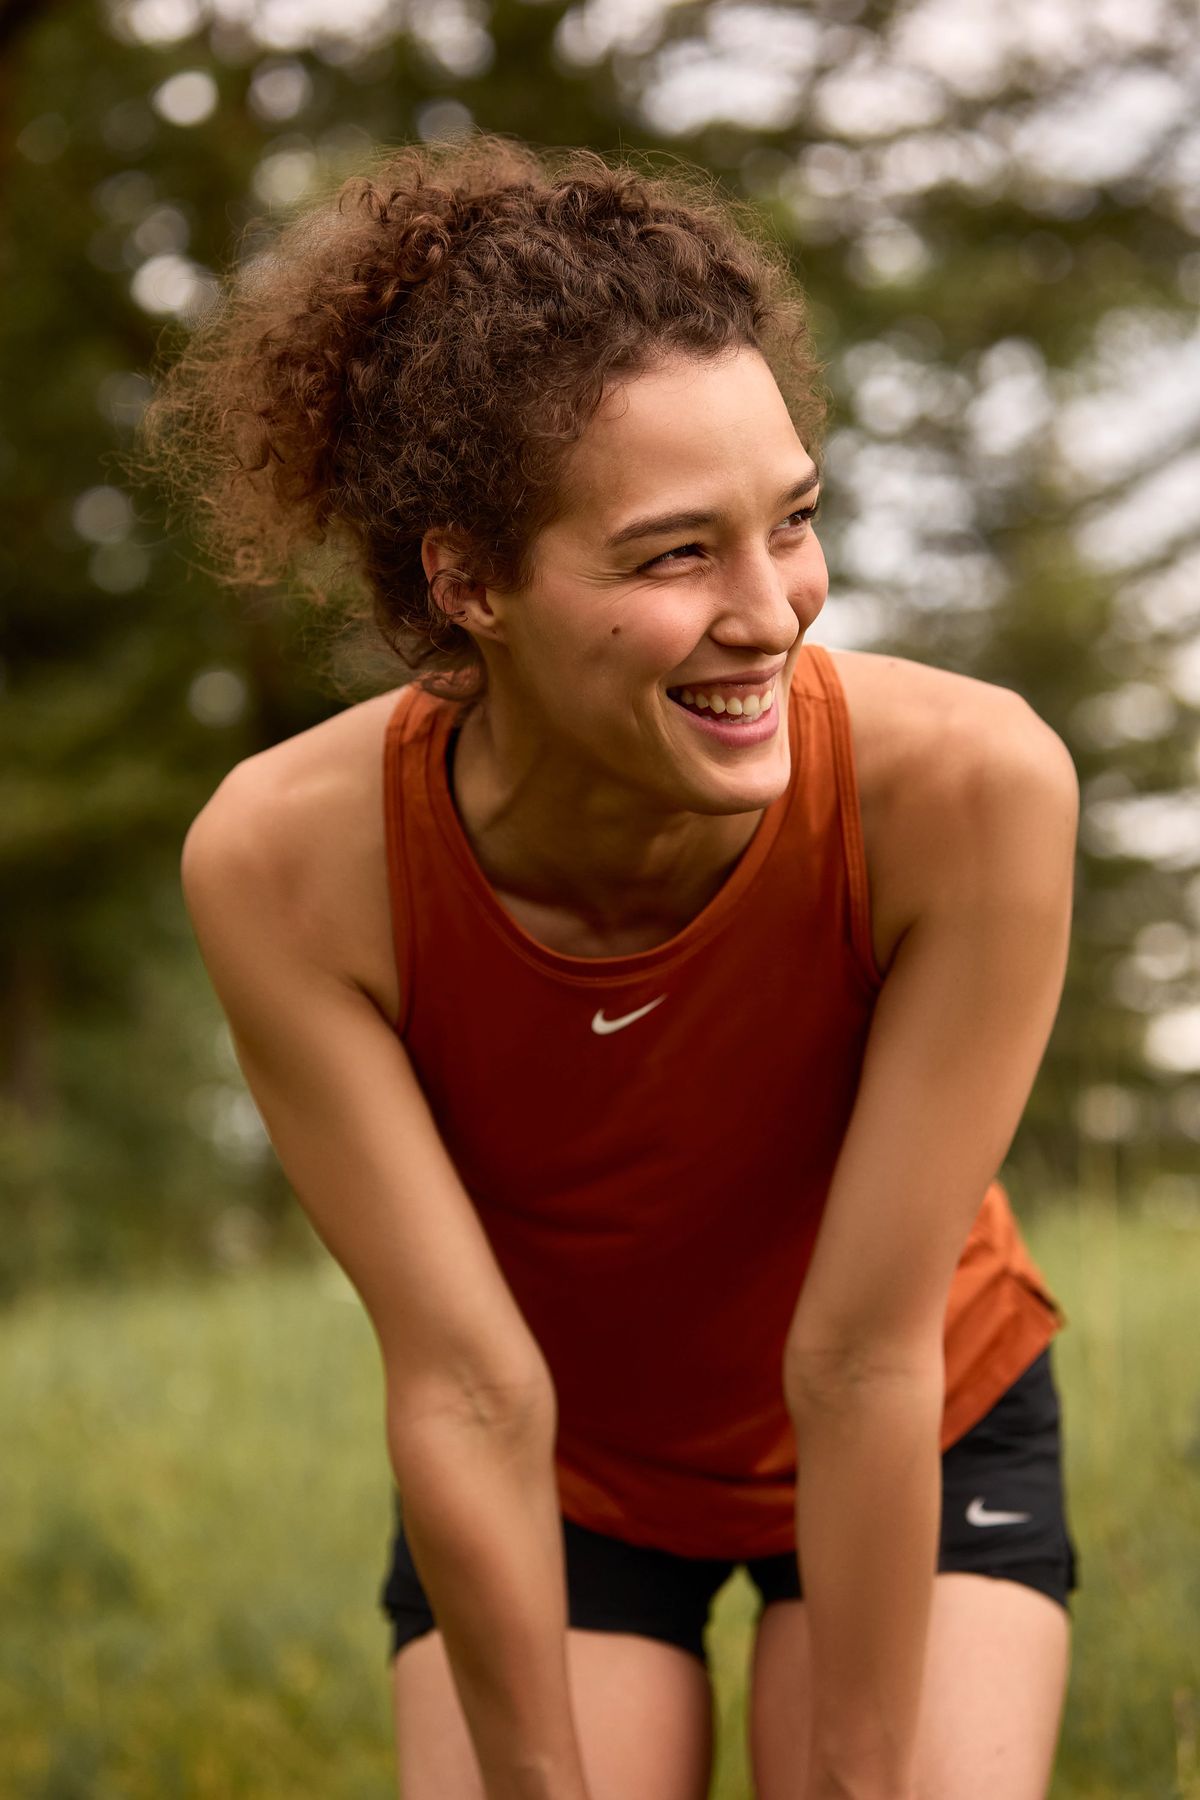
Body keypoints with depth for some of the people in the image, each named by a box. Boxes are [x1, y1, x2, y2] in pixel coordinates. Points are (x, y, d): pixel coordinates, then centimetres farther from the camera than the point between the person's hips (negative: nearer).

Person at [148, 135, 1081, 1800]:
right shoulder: (285, 862, -30)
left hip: (922, 1448, 0)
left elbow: (867, 1358, -27)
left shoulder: (966, 786, -34)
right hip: (551, 1485, 1)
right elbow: (467, 1393, -23)